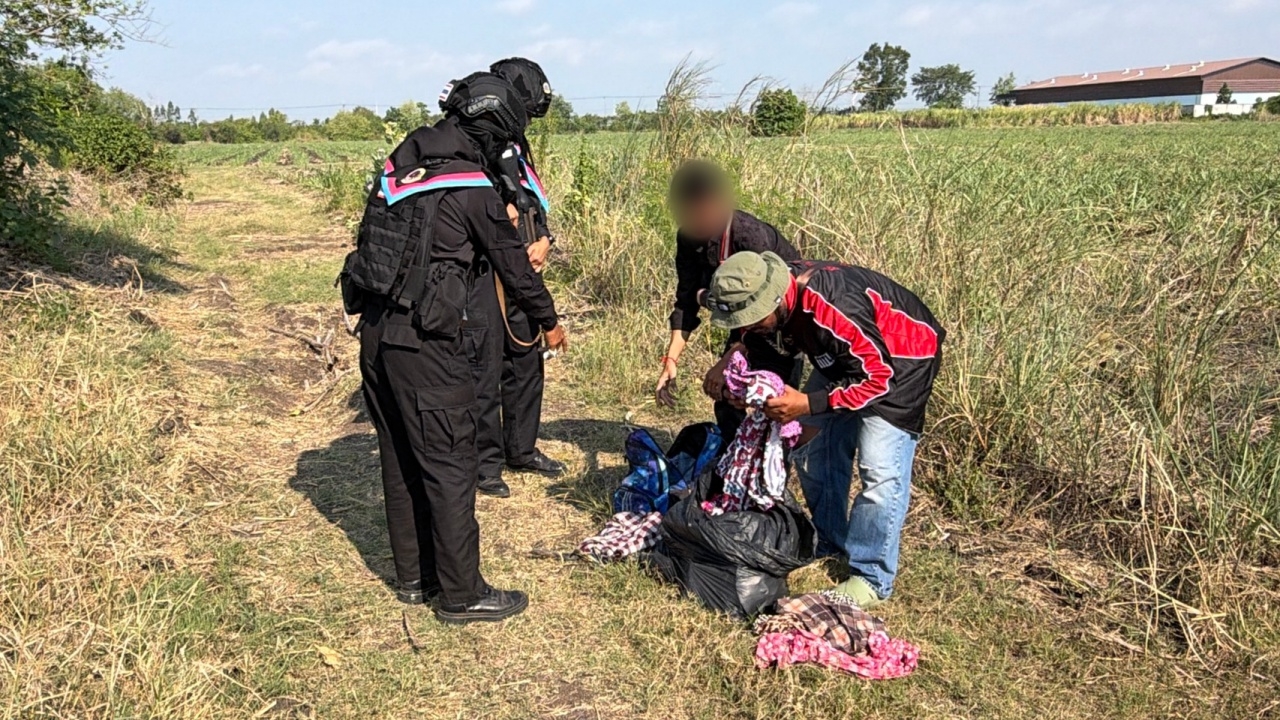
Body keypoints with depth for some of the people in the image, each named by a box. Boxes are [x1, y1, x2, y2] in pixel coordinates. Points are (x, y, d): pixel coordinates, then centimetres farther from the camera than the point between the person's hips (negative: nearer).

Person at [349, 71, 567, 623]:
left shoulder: (396, 168, 11)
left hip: (374, 330, 8)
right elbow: (513, 262, -1)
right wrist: (549, 322, 11)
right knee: (449, 464, 0)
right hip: (424, 342, -8)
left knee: (399, 457, 16)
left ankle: (414, 574, 29)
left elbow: (372, 241, 17)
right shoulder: (473, 189, -10)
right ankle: (460, 594, 9)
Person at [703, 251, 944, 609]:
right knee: (812, 450, 8)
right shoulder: (777, 295, -15)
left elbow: (879, 377, -30)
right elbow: (760, 340, 7)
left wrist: (808, 404, -35)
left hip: (899, 361, -8)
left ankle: (872, 580, -4)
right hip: (845, 359, 9)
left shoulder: (833, 309, -40)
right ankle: (829, 545, 24)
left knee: (879, 467, -15)